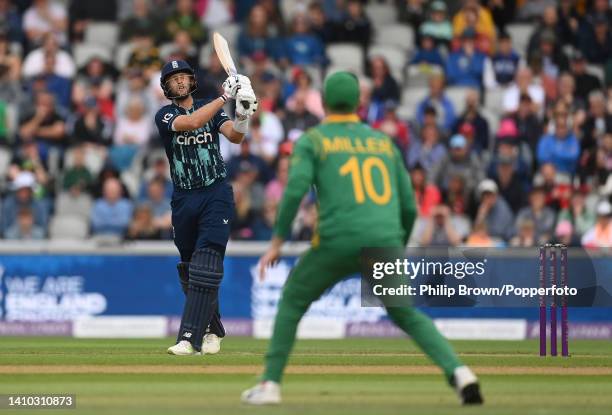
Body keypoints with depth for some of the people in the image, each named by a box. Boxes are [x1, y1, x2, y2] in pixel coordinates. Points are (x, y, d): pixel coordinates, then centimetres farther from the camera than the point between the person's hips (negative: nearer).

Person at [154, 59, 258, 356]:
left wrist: (242, 117, -32)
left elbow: (234, 136, -11)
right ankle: (214, 330, 26)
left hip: (216, 195, -2)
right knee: (188, 269, 8)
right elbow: (190, 123, -20)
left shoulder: (212, 109, 6)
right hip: (184, 199, 2)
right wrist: (225, 97, -28)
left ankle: (191, 339, -21)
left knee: (206, 265, -15)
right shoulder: (165, 116, 0)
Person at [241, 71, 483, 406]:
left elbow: (295, 190, -7)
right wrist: (397, 252, 30)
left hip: (338, 241, -3)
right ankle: (458, 372, -7)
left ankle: (270, 384, 13)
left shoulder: (311, 140, 9)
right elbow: (409, 206, 18)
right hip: (387, 241, 3)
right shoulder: (384, 142, 20)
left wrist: (277, 243, -2)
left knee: (293, 301, 18)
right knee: (407, 314, 14)